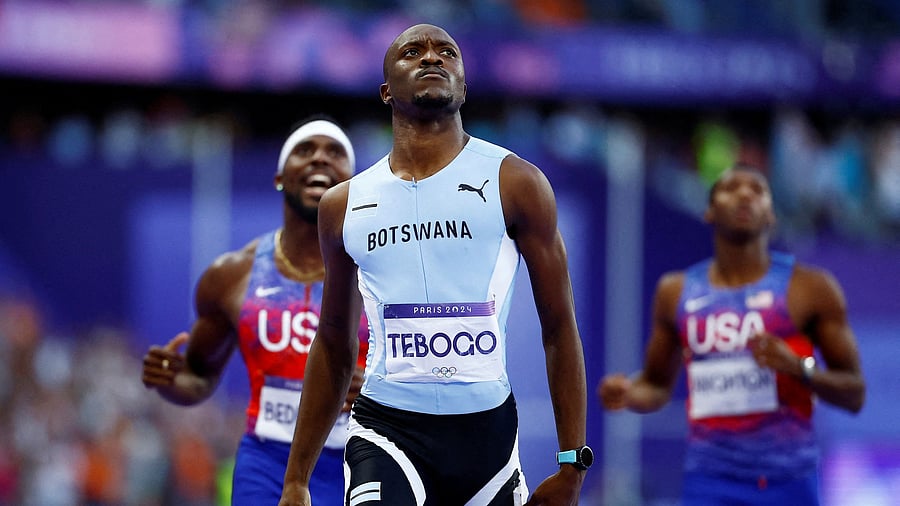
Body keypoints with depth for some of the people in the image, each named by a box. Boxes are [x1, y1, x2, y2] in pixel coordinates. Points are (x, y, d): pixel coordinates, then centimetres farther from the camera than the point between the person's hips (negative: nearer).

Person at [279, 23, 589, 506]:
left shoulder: (516, 184, 2)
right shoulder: (343, 204, 11)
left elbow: (559, 328, 3)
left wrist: (572, 466, -3)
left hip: (487, 428, 0)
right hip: (386, 431, 0)